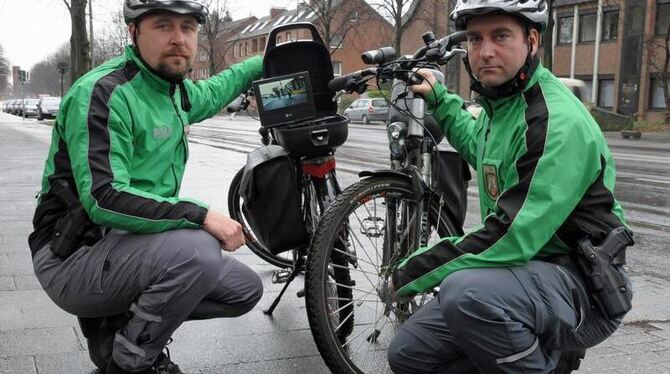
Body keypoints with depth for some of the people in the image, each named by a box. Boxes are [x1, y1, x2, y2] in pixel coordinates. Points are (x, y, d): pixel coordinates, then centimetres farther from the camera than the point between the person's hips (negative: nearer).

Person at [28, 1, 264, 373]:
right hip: (75, 258, -9)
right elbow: (103, 199, -29)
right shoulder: (103, 92, -19)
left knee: (246, 289, 5)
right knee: (198, 251, -33)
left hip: (130, 244, 9)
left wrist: (262, 63, 37)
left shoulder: (174, 88, 7)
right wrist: (199, 214, -31)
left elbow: (209, 93, 33)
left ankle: (116, 322, 10)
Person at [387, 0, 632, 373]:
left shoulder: (559, 123, -21)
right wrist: (440, 100, 29)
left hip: (580, 287, -8)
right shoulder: (500, 104, 8)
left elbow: (512, 237, -28)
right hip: (523, 268, 9)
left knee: (466, 291, -37)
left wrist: (416, 271, -19)